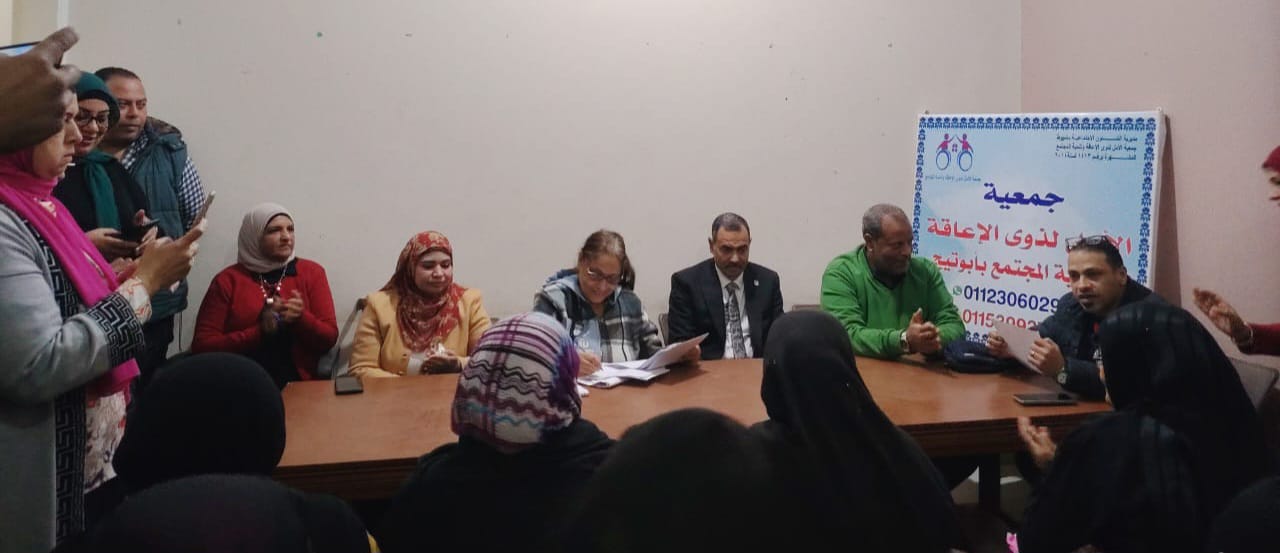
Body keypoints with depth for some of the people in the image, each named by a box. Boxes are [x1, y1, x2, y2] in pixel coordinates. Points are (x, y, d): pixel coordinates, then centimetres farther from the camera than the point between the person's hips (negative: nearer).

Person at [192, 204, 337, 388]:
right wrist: (261, 332, -11)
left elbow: (329, 338, 6)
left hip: (298, 383, 1)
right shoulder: (227, 280, 6)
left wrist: (301, 318, -13)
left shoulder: (311, 272, 9)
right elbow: (203, 345, 0)